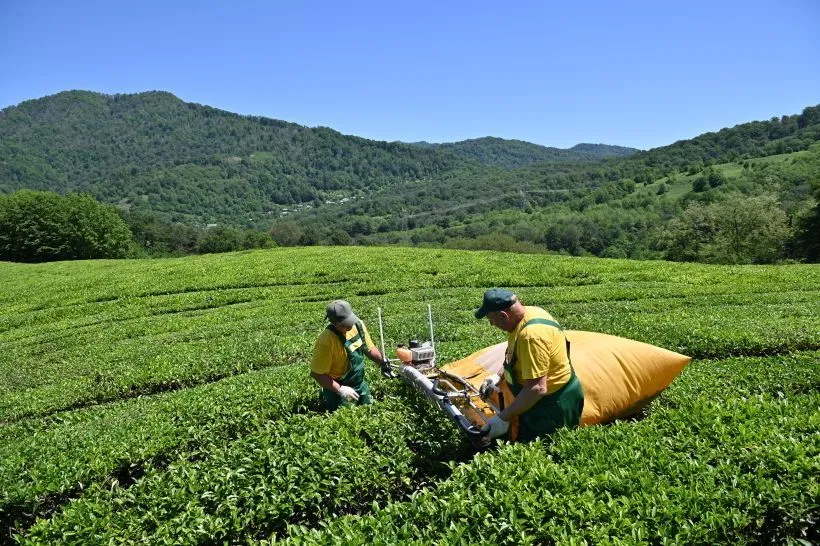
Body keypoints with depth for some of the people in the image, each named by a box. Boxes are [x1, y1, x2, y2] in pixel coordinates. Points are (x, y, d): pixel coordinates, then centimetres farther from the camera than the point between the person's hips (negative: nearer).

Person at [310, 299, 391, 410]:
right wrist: (340, 390, -26)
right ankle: (326, 398, 25)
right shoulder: (326, 341, -30)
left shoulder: (358, 325, -10)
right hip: (340, 389, -6)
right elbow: (316, 373, -23)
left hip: (360, 384, 7)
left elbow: (369, 349, 6)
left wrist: (383, 362, -10)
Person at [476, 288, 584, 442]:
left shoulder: (531, 335, -34)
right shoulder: (529, 312, -3)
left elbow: (537, 388, -33)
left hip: (553, 405, -10)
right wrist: (499, 376, 11)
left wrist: (503, 418, -27)